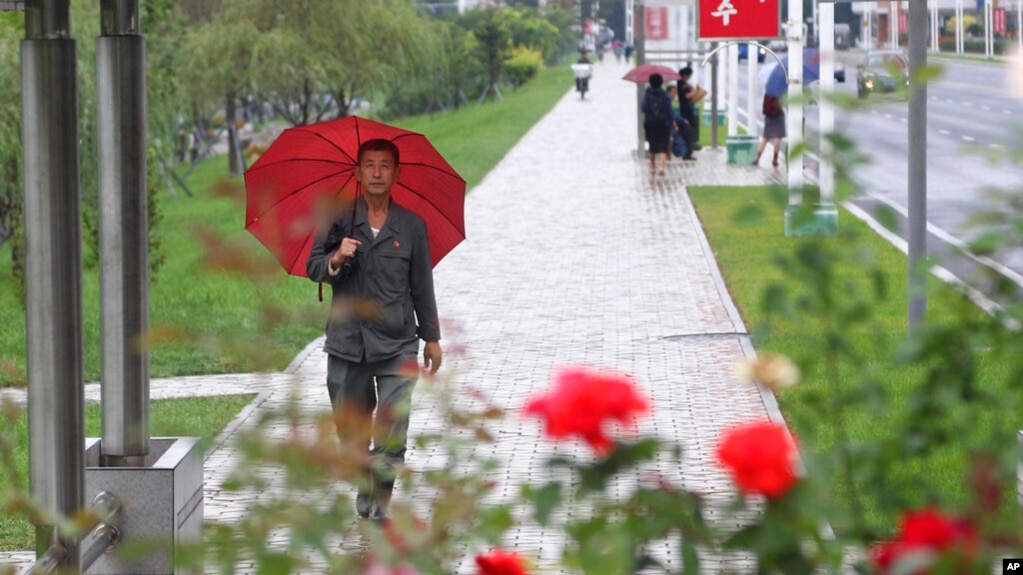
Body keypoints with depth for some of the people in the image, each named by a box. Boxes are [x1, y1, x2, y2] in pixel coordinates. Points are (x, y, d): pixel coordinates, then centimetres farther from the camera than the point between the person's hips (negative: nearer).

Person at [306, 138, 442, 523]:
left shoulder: (412, 226, 5)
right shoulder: (338, 220, 3)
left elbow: (422, 286, 11)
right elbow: (313, 268, 2)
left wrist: (431, 337, 13)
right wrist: (336, 260, -19)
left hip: (397, 344, -1)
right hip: (347, 341, 1)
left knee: (393, 430, -11)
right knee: (351, 426, 10)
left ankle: (379, 501, -4)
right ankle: (365, 484, 31)